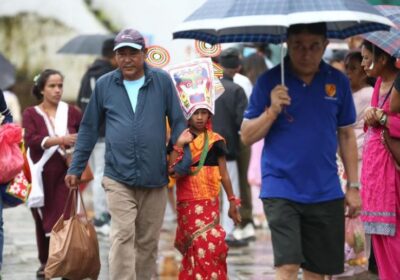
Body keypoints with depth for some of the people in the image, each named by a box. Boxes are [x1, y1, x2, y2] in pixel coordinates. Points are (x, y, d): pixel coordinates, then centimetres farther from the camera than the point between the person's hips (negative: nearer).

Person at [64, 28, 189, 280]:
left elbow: (178, 123, 5)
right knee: (123, 235, -13)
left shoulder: (162, 81, 2)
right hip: (118, 177, -1)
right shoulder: (104, 85, 5)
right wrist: (76, 168, 11)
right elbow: (89, 129, 12)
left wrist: (183, 162, -1)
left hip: (155, 178, 1)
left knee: (148, 241, 9)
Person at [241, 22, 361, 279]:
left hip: (326, 193, 3)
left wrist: (353, 186, 11)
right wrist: (272, 111, -17)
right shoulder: (270, 82, -3)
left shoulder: (338, 82, 4)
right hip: (281, 189, -3)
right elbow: (247, 136, 1)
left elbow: (346, 135, 13)